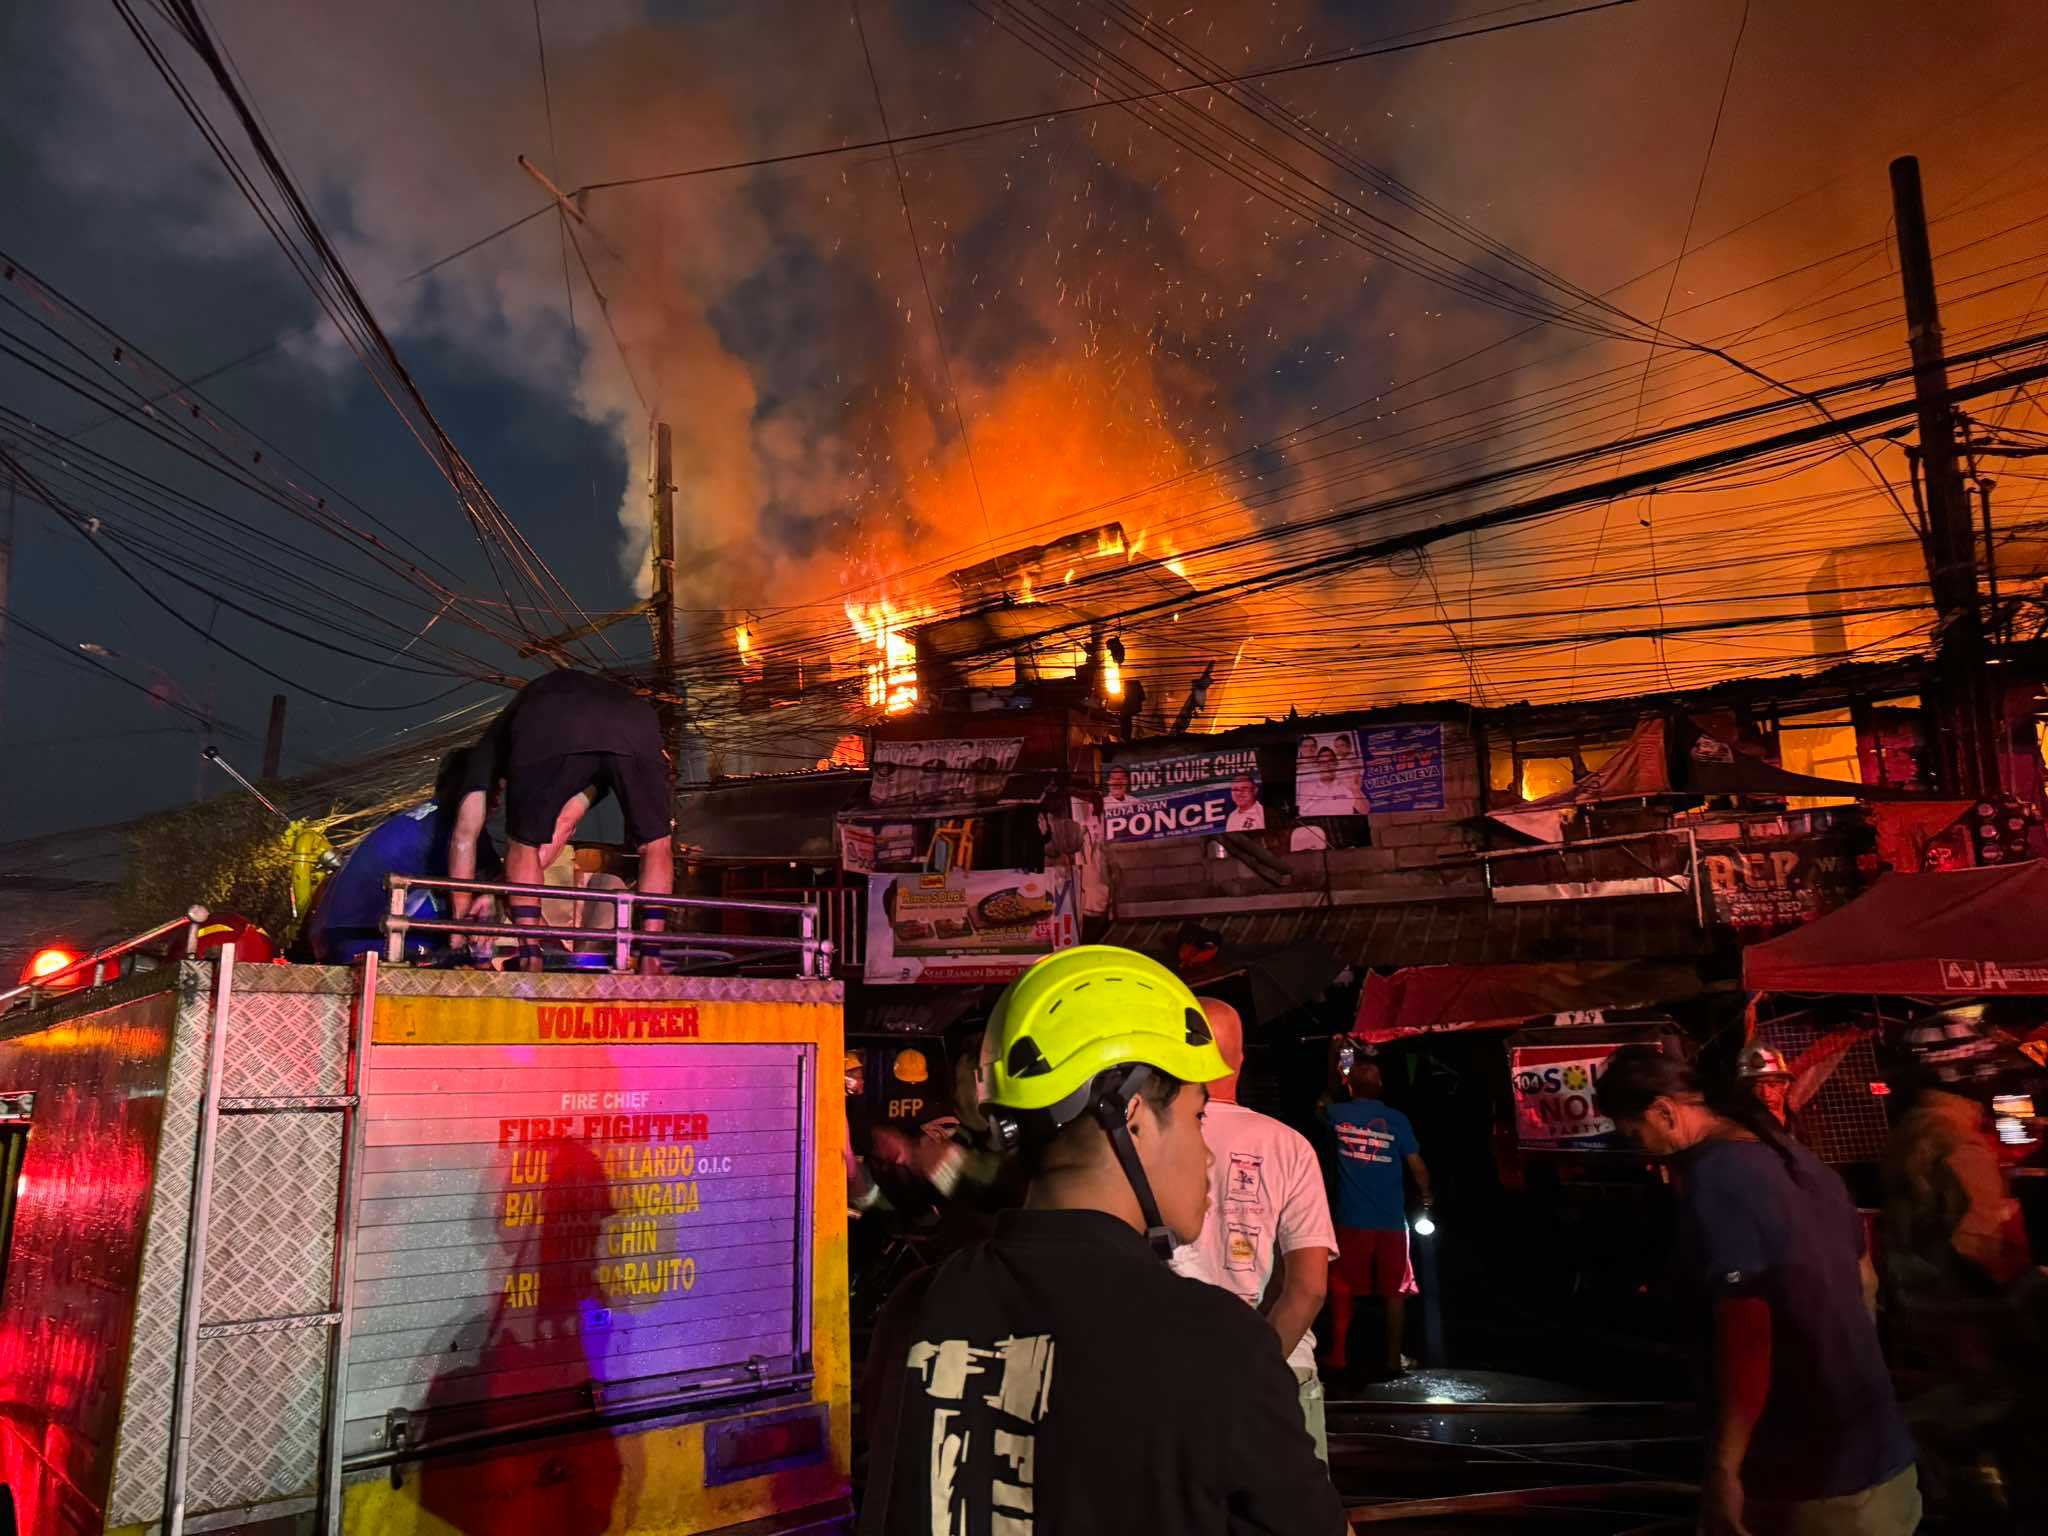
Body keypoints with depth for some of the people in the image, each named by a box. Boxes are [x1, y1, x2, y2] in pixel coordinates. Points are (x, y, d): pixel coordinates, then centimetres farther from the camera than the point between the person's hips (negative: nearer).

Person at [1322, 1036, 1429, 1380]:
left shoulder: (1338, 1115, -2)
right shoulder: (1396, 1119, -6)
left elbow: (1324, 1103, 22)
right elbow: (1417, 1166, -3)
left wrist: (1338, 1066, 32)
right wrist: (1426, 1197, 16)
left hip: (1352, 1221, 0)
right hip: (1391, 1221, 0)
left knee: (1343, 1289, 10)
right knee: (1394, 1291, 11)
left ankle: (1338, 1357, 11)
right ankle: (1393, 1359, 15)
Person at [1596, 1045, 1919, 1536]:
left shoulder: (1714, 1178, -21)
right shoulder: (1791, 1154, 7)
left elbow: (1746, 1331, -27)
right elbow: (1864, 1279, 20)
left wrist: (1723, 1467, -22)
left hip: (1803, 1475, -9)